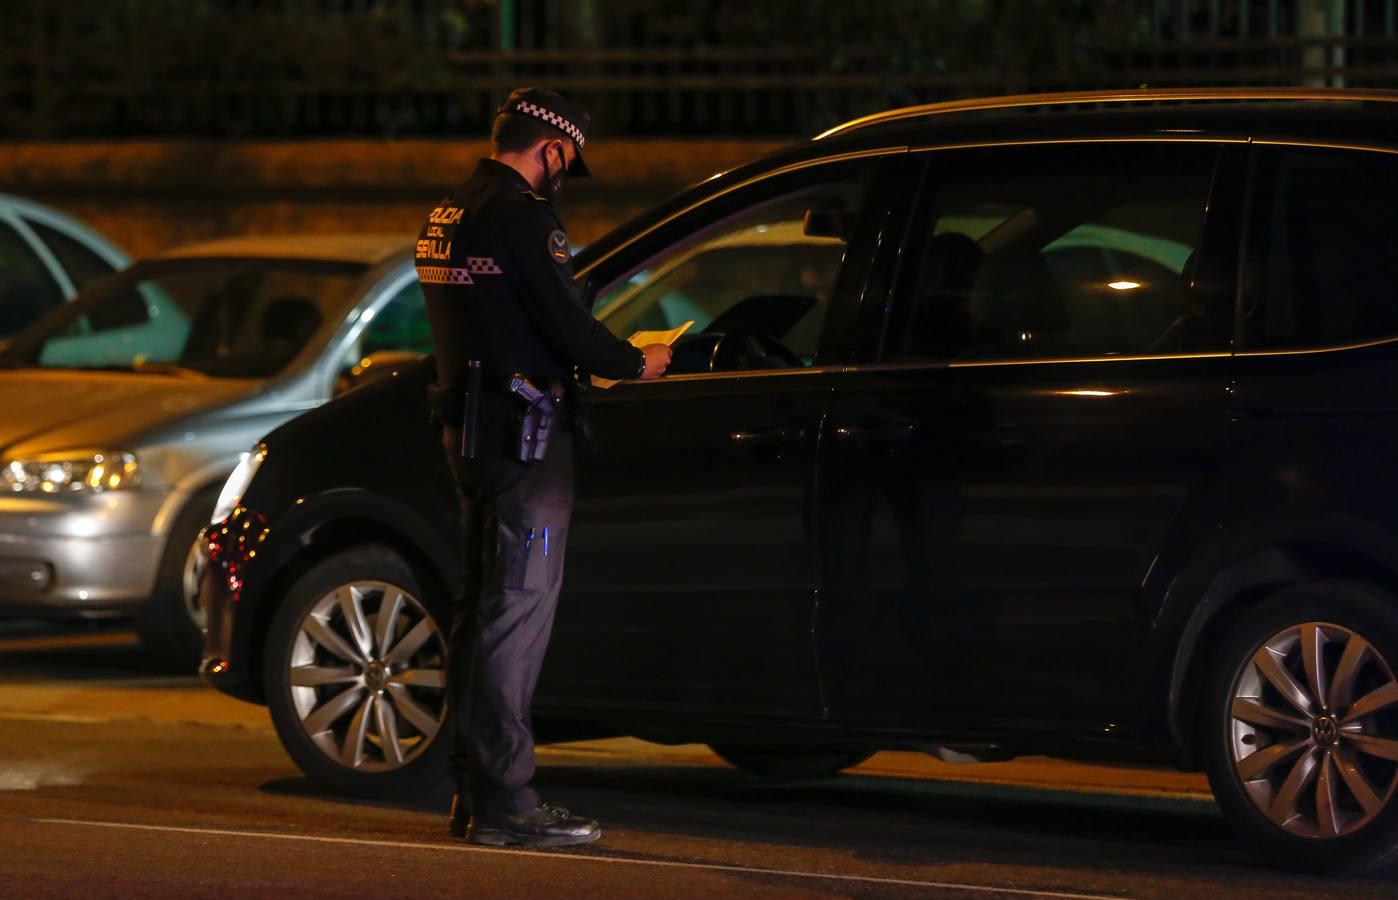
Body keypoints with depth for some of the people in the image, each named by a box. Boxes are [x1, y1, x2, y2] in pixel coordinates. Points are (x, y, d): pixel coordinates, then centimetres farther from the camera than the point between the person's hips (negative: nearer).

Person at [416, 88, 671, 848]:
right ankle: (505, 804, -9)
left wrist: (587, 361, 24)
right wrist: (635, 364, 1)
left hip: (470, 430, 10)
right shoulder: (519, 214, -15)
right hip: (525, 434, -10)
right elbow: (567, 326, -17)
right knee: (519, 609, -8)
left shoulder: (447, 216, 15)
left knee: (482, 606, 14)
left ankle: (473, 791, 19)